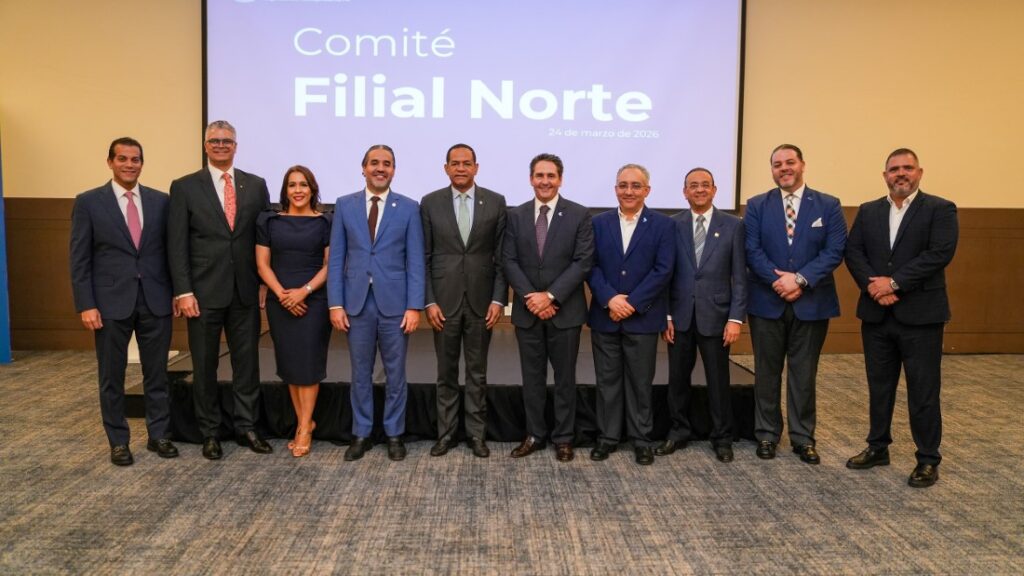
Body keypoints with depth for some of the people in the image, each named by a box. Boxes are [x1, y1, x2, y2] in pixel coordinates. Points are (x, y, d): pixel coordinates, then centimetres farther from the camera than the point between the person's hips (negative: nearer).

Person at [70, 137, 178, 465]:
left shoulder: (160, 201, 6)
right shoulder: (88, 202, 0)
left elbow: (170, 250, 8)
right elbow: (80, 259, -2)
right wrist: (86, 305, -8)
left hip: (155, 301, 2)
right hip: (111, 302, -2)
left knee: (157, 374, 10)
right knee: (112, 377, 9)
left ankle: (159, 435, 23)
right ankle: (118, 441, 22)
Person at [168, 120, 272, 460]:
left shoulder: (256, 185, 7)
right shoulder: (185, 187, 0)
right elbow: (177, 245, -4)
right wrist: (183, 291, -10)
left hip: (246, 291, 2)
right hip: (204, 292, -2)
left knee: (247, 361, 9)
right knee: (205, 365, 8)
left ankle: (246, 427, 21)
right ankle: (210, 432, 21)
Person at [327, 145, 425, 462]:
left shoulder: (409, 208, 1)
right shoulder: (345, 205, 5)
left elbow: (415, 261, -1)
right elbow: (336, 258, 4)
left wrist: (414, 306, -8)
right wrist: (335, 304, -3)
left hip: (394, 303, -1)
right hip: (357, 302, 1)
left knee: (395, 373, 8)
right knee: (360, 373, 10)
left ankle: (394, 434, 22)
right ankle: (361, 434, 23)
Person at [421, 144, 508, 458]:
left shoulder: (495, 202, 1)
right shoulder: (430, 203, 2)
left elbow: (502, 256, 1)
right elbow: (424, 257, 1)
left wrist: (498, 299, -5)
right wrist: (429, 301, -5)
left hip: (481, 300, 0)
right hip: (444, 300, 0)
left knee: (477, 373, 9)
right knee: (446, 373, 9)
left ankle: (477, 433, 20)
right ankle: (446, 433, 21)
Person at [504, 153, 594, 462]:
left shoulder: (579, 215, -2)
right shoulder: (515, 215, 5)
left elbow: (583, 262, -9)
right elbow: (509, 262, 1)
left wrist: (550, 295, -16)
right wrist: (530, 297, -13)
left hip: (565, 310, -2)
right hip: (527, 311, 2)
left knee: (564, 377, 7)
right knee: (532, 377, 10)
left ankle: (563, 438, 20)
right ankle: (534, 435, 22)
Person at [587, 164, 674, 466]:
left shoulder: (663, 224, 1)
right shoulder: (599, 222, 7)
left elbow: (663, 270, -7)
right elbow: (591, 266, 0)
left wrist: (632, 303, -14)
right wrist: (610, 299, -14)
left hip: (642, 317, -2)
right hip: (604, 315, 2)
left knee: (640, 382, 7)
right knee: (607, 380, 9)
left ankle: (641, 438, 19)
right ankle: (608, 436, 20)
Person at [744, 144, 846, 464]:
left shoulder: (828, 205, 3)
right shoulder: (757, 206, 4)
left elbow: (834, 251, -6)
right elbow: (752, 250, -5)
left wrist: (800, 279, -17)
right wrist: (779, 280, -18)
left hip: (811, 303, 0)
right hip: (767, 302, 0)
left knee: (804, 374, 7)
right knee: (767, 372, 8)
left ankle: (803, 438, 18)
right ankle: (767, 434, 19)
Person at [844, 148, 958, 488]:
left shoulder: (940, 209, -2)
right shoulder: (868, 211, 11)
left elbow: (940, 254, -14)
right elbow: (853, 252, 2)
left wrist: (894, 282, -18)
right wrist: (873, 286, -14)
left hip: (920, 314, -4)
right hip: (876, 314, 4)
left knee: (923, 391, 3)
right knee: (879, 386, 14)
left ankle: (928, 459, 15)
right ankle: (877, 447, 27)